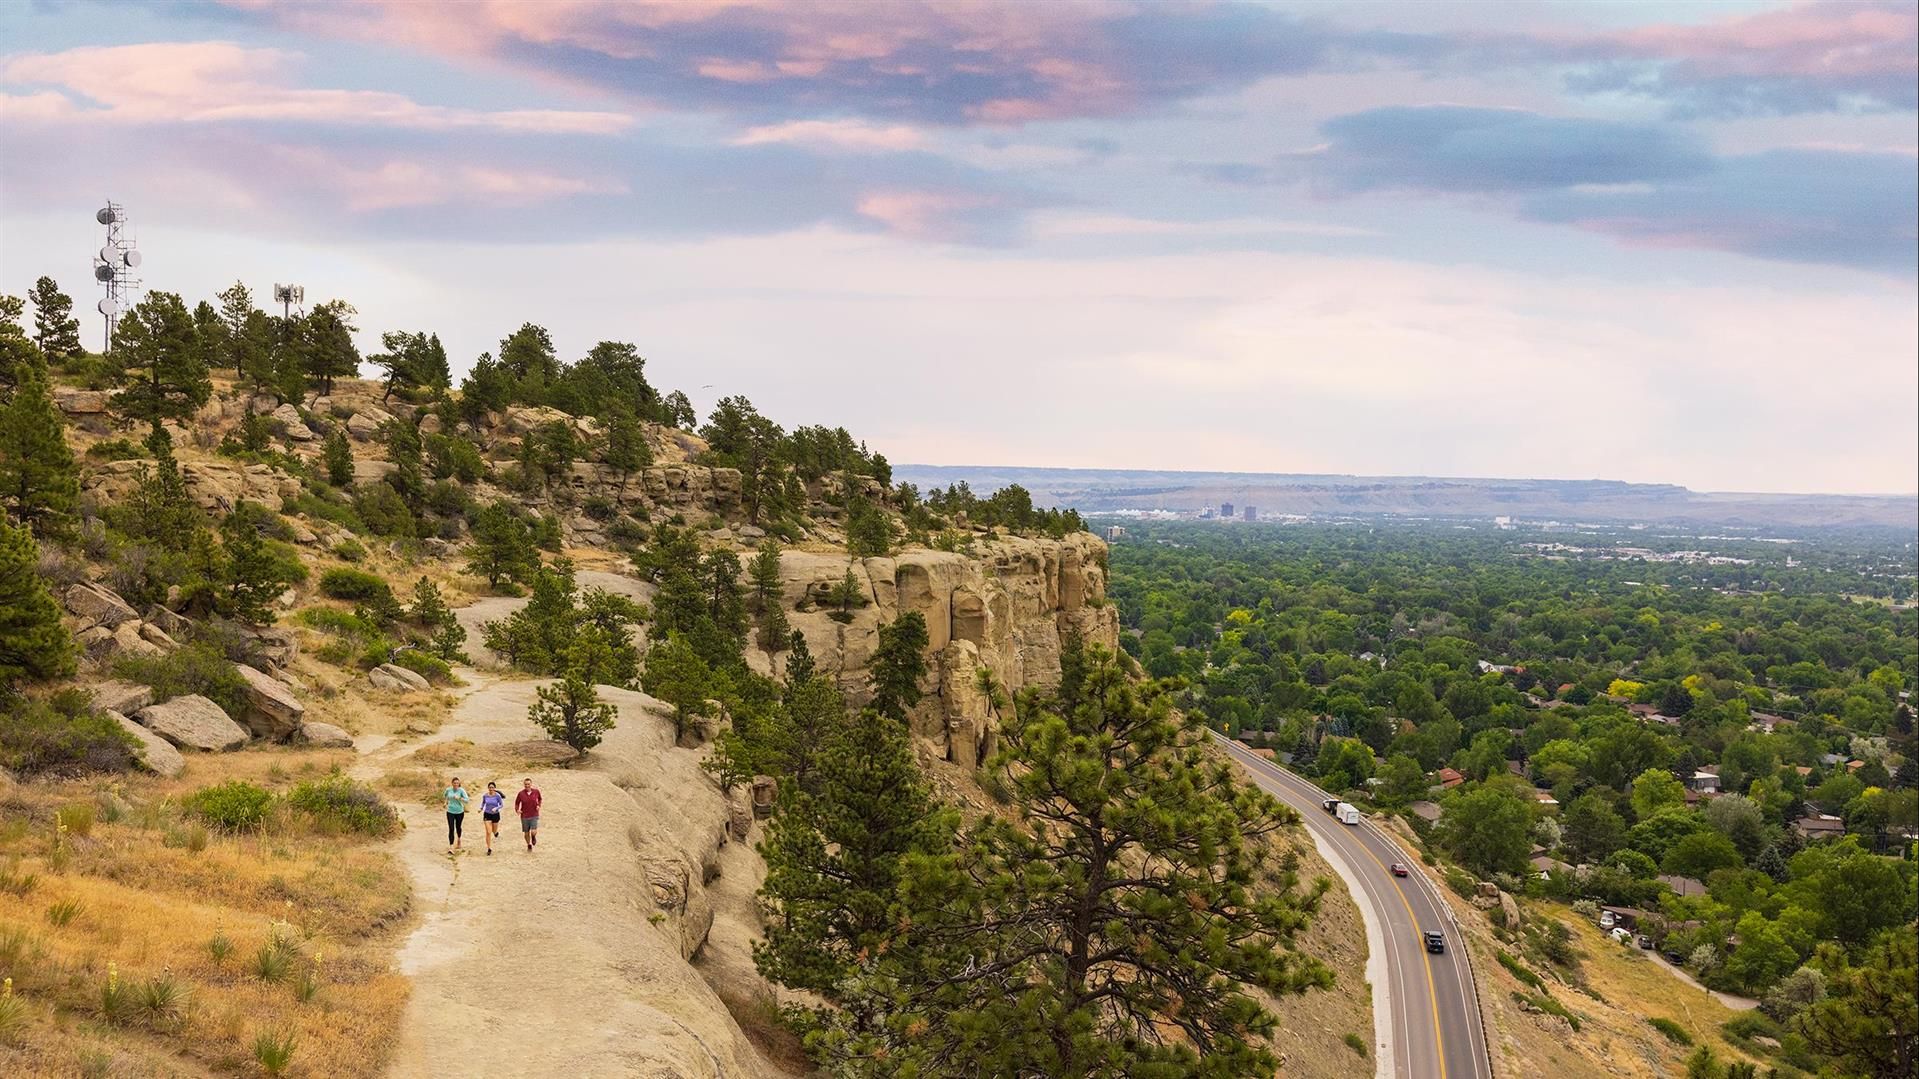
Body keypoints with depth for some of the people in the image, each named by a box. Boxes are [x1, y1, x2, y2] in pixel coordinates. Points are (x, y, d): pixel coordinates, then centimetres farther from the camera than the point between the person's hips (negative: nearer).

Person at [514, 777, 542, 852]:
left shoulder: (536, 791, -5)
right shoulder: (521, 793, -9)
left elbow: (539, 799, 16)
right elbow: (517, 803, 4)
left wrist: (538, 806, -1)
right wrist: (517, 810, -14)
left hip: (534, 815, -1)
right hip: (524, 816, 1)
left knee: (533, 832, -15)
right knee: (526, 833, 10)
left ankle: (533, 837, 22)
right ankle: (529, 846, 36)